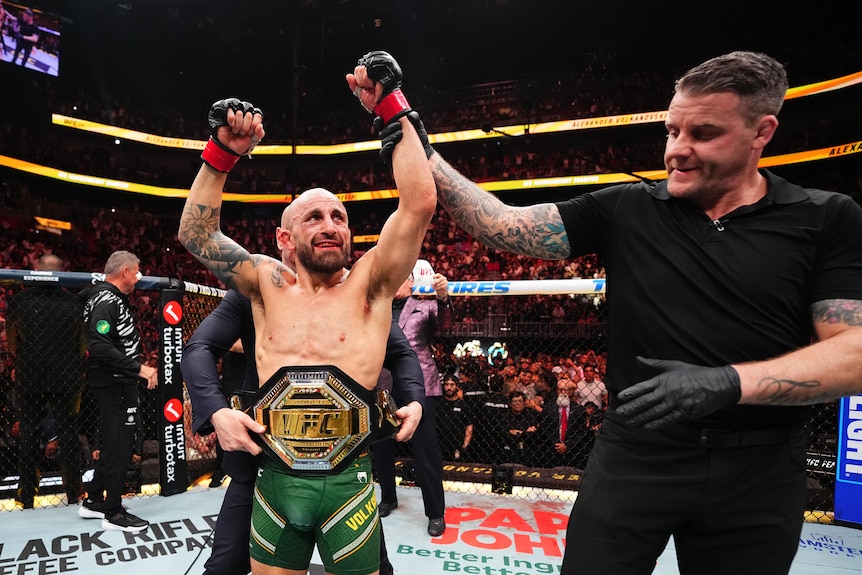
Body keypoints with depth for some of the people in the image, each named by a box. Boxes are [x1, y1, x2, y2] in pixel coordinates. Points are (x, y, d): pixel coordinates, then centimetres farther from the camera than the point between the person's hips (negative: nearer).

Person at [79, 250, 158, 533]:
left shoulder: (114, 298, 14)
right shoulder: (106, 300, -18)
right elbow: (99, 346, -29)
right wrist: (138, 368, -27)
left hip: (118, 383, 10)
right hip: (113, 383, -10)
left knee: (112, 443, 19)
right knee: (119, 445, -2)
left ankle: (94, 501, 32)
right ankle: (113, 513, 10)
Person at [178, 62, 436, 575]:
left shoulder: (369, 283, -2)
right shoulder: (269, 284, 5)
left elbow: (420, 203, -11)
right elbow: (196, 232, 4)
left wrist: (392, 107, -10)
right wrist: (222, 153, -5)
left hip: (349, 479, -2)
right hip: (276, 478, 2)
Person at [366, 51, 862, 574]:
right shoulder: (625, 210, -2)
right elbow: (506, 227, -6)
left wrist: (727, 383, -24)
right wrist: (423, 153, -12)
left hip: (759, 472, 1)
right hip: (636, 453, 0)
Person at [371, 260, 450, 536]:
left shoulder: (425, 306, 4)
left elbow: (444, 321, -15)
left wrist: (443, 297, -35)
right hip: (382, 387, 4)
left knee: (425, 451, 0)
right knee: (381, 447, 14)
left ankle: (436, 512, 14)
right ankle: (388, 498, 35)